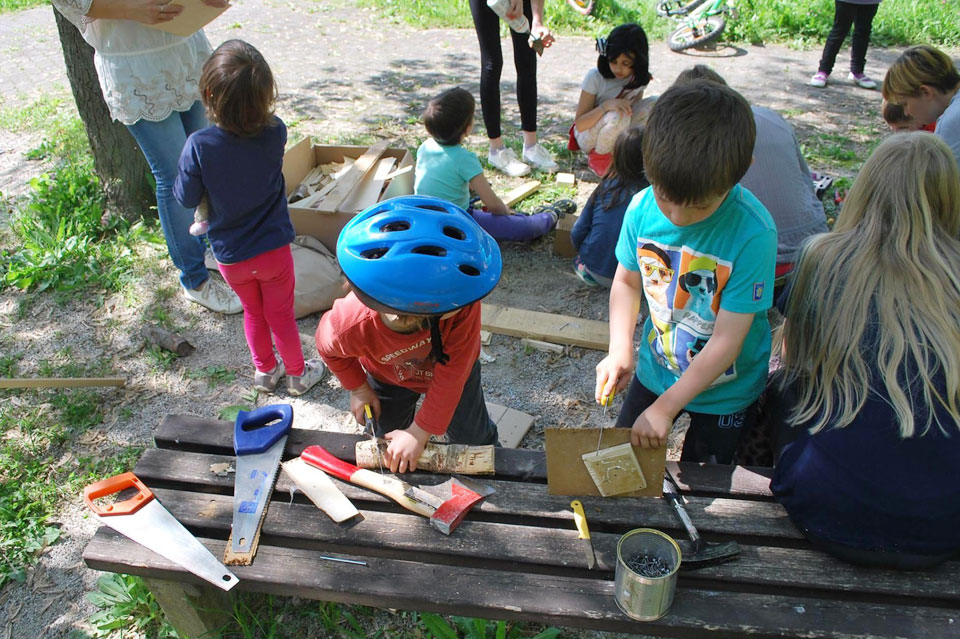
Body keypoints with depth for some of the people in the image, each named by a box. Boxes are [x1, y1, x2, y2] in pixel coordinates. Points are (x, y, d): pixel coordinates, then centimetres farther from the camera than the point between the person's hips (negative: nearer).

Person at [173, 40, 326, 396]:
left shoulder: (199, 146, -24)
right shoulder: (275, 133, -19)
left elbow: (187, 198, -11)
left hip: (230, 256, 0)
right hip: (274, 249, 0)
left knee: (253, 312, 24)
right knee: (281, 315, 19)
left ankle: (265, 371, 41)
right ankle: (298, 374, 36)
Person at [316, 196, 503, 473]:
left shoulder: (463, 303, -47)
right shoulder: (350, 325, -43)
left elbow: (451, 374, -33)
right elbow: (328, 346, -15)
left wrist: (420, 432, -26)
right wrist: (358, 389, -5)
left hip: (449, 367, 0)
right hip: (389, 379, 0)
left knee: (473, 438, 18)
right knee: (390, 449, 19)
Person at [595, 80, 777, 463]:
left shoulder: (752, 232, -31)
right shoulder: (643, 208, -18)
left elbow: (727, 340, -25)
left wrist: (665, 407, -22)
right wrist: (619, 350, -16)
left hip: (726, 388, -3)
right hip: (656, 368, 4)